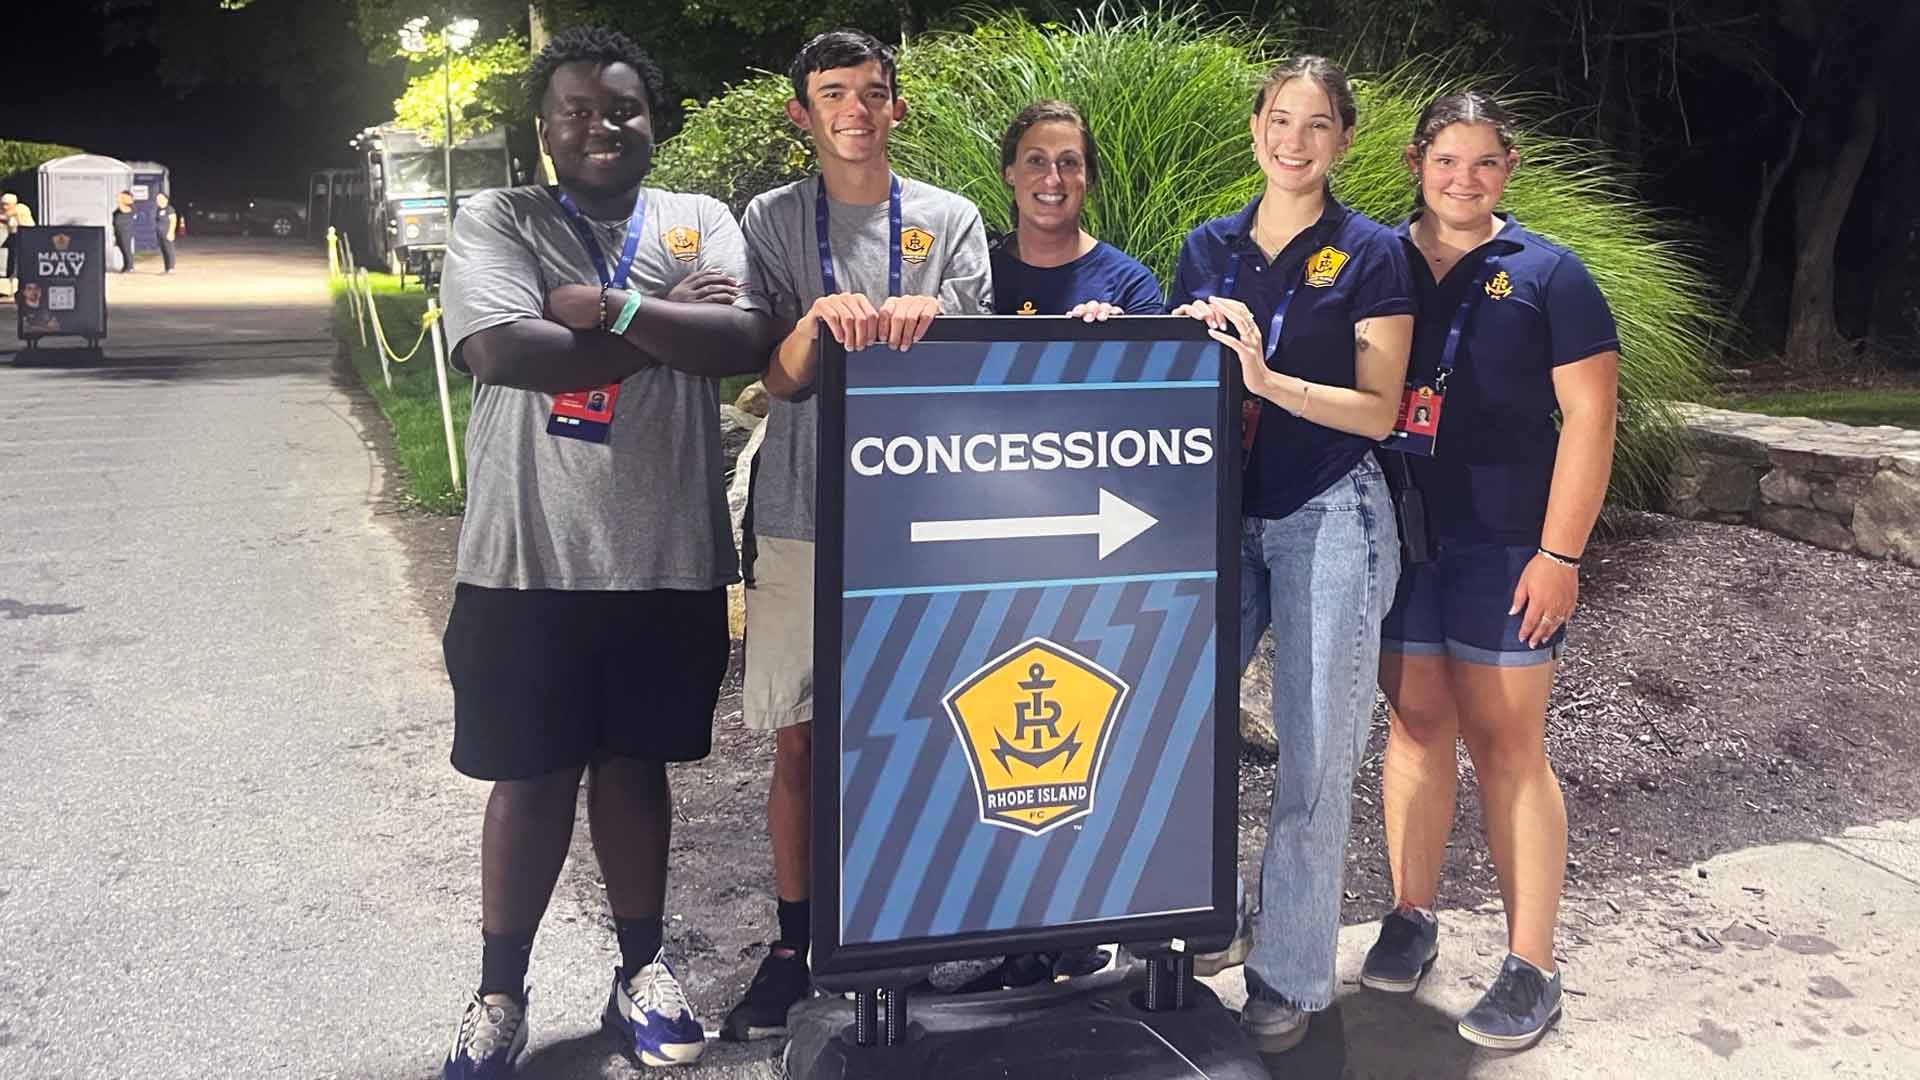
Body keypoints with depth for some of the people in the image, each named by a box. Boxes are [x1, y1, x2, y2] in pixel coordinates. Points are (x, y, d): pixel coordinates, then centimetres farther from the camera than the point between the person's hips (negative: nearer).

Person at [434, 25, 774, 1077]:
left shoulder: (701, 222, 7)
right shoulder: (495, 222, 2)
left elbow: (746, 342, -10)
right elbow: (504, 351, -16)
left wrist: (606, 306, -16)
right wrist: (669, 324, -12)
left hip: (671, 558, 2)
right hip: (530, 558, -2)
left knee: (636, 762, 14)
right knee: (531, 774, 6)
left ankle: (641, 972, 29)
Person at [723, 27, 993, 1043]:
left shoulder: (950, 220, 7)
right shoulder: (774, 220, 7)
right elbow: (780, 381, 0)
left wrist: (931, 315, -21)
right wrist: (817, 319, -22)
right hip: (803, 515, 0)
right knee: (798, 740, 3)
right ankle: (792, 943, 16)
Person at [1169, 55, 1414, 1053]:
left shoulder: (1371, 257, -3)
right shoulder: (1206, 249, 9)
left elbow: (1379, 410, -8)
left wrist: (1266, 378, -21)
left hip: (1327, 519, -4)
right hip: (1222, 513, 4)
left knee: (1314, 758, 1)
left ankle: (1291, 974, 15)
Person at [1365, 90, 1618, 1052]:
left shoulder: (1546, 275, -1)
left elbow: (1588, 414, -5)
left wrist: (1560, 553, -11)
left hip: (1505, 546, -2)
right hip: (1396, 537, 3)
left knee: (1505, 741, 1)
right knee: (1415, 722, 11)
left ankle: (1532, 968, 9)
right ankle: (1411, 917, 26)